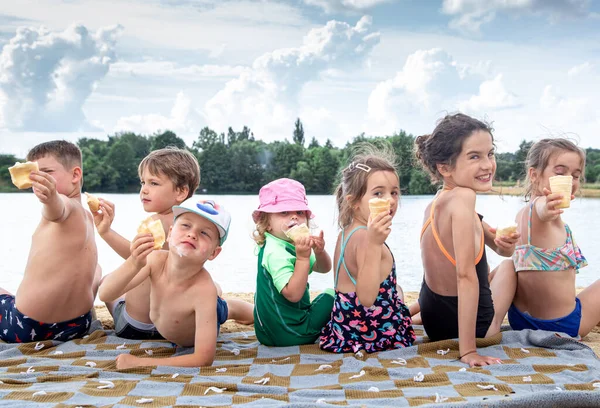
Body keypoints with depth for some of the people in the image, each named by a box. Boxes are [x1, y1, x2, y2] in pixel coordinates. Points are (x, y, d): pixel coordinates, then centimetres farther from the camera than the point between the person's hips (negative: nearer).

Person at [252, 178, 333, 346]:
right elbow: (293, 294, -31)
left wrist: (319, 251, -13)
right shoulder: (275, 252, -25)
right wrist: (303, 257, -33)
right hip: (289, 332, -9)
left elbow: (324, 268, 8)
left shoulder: (291, 246, 4)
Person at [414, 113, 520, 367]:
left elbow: (502, 249, 9)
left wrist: (506, 243, -14)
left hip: (433, 317, 6)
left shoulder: (437, 203, -1)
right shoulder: (463, 197, -27)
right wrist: (468, 350, -29)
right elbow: (465, 275, -30)